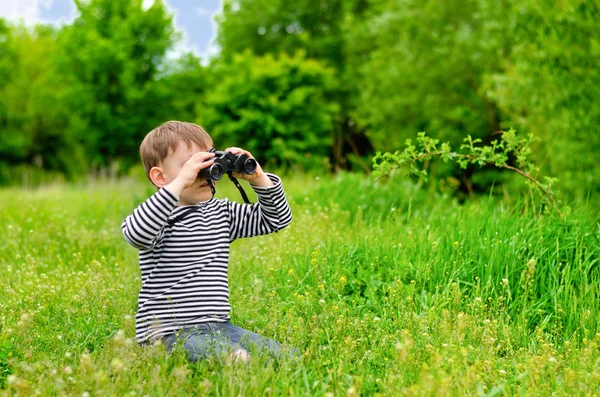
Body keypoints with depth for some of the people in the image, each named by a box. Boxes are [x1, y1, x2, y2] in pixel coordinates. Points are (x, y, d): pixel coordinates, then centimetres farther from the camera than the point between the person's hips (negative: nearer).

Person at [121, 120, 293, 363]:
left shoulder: (222, 213, 14)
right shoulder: (160, 216, -8)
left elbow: (277, 219, 19)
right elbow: (136, 233, -33)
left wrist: (258, 178, 2)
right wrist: (180, 182, -34)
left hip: (218, 326, 7)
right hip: (168, 332, -7)